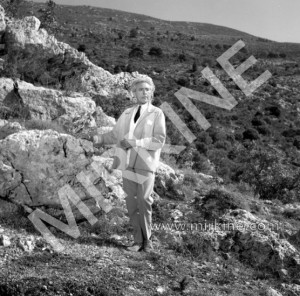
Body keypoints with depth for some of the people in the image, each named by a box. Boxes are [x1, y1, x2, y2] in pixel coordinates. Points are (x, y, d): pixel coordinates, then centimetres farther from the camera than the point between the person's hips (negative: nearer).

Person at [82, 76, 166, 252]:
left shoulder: (157, 114, 1)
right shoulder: (127, 114, 15)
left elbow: (160, 140, -9)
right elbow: (114, 135, 15)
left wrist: (135, 142, -16)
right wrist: (99, 138, -4)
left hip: (146, 163, -4)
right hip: (128, 163, 4)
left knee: (144, 201, -9)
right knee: (132, 203, 3)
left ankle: (146, 240, 7)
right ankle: (138, 241, 11)